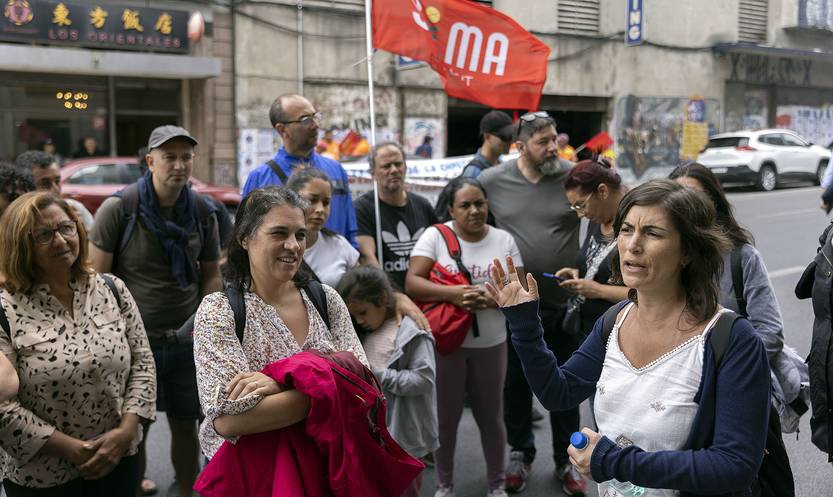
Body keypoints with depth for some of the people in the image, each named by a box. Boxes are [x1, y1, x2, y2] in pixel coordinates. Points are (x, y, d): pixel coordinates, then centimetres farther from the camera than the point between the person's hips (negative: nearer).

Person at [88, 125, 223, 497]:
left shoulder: (202, 213, 2)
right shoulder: (118, 208, -10)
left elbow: (211, 275, 10)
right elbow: (97, 276, -8)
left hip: (186, 339, 3)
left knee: (186, 424, 12)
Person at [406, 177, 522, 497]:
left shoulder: (504, 240, 2)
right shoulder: (434, 235, -6)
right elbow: (412, 283, -14)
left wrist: (492, 300, -20)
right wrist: (453, 294, -28)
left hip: (491, 343, 2)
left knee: (491, 416, 14)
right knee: (446, 416, 11)